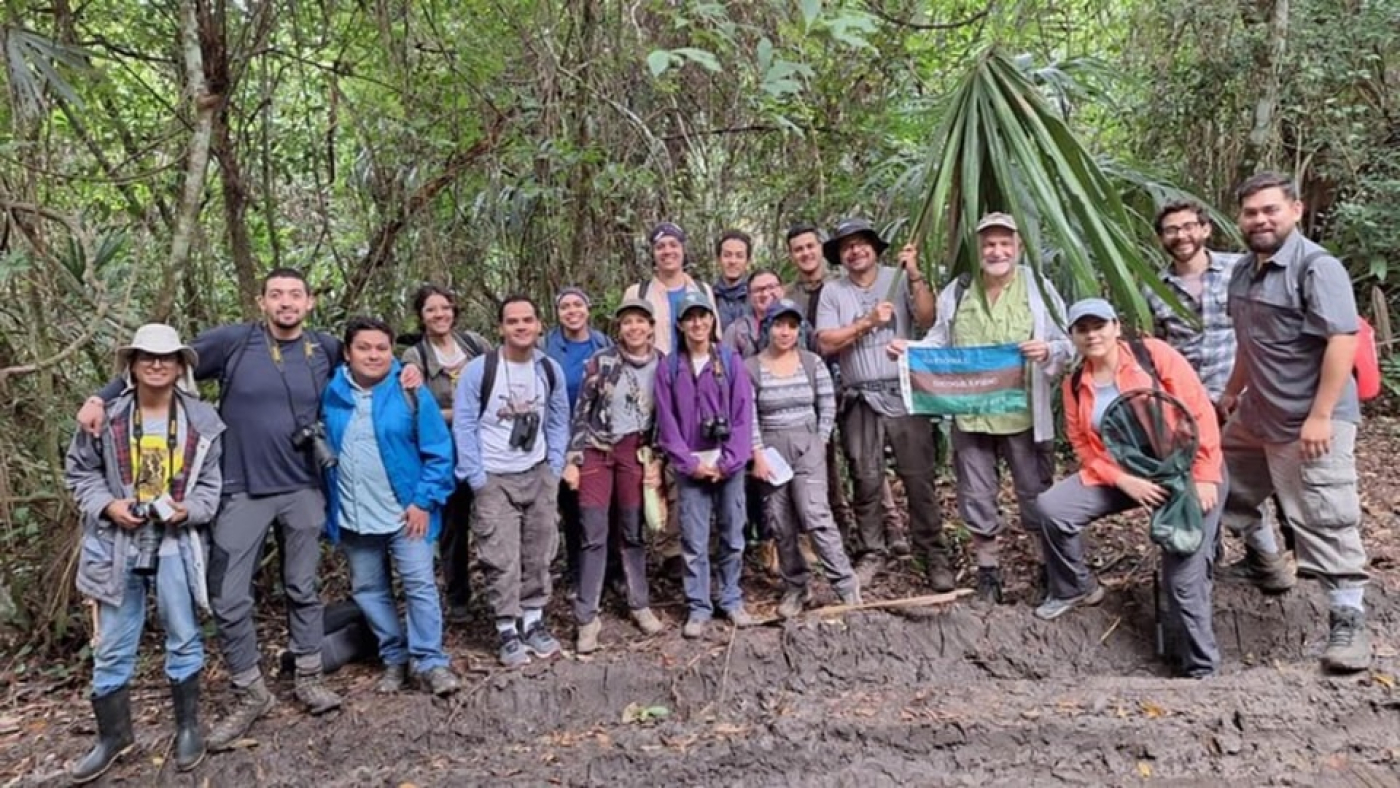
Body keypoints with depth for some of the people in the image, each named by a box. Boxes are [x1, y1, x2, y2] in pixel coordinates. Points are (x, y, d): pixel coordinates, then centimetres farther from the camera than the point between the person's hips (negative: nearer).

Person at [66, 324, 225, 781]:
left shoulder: (202, 420, -3)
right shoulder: (105, 416, -2)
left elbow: (212, 482, 1)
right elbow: (78, 470, 7)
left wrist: (188, 510, -17)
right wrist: (108, 504, -9)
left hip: (176, 544, -1)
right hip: (117, 544, 1)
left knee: (183, 639, 9)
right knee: (112, 647, 10)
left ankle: (187, 726, 26)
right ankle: (113, 735, 27)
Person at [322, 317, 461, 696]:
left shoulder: (411, 393, -8)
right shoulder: (330, 394, 1)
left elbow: (438, 451, -8)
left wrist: (425, 501, -14)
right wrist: (328, 504, 5)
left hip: (405, 513, -4)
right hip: (352, 518, 4)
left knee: (420, 586, -1)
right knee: (369, 591, 13)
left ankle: (430, 662, 8)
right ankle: (395, 658, 27)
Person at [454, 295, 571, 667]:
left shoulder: (551, 370, 1)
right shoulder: (478, 369, -11)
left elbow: (559, 423, 7)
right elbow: (463, 425, -9)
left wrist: (555, 469, 0)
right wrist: (475, 477, -12)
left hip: (538, 475, 4)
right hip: (494, 478, -3)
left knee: (538, 554, 10)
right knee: (502, 559, -2)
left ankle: (534, 622, 24)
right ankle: (508, 630, 10)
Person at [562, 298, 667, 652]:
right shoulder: (601, 361, -6)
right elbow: (581, 413, -4)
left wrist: (657, 461, -1)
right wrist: (572, 460, -7)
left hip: (636, 453, 2)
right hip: (597, 450, -2)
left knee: (634, 532, 11)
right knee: (593, 535, -1)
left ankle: (639, 604, 26)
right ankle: (587, 617, 7)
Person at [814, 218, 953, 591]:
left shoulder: (899, 279, 4)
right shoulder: (833, 291, 7)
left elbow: (927, 319, -8)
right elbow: (826, 343, -4)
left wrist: (915, 276, -15)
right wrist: (867, 322, -10)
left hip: (904, 394, -1)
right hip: (860, 400, 1)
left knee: (919, 479, 1)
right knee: (866, 482, 7)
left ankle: (934, 556, 9)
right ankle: (872, 552, 18)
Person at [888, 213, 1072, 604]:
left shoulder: (1038, 287, 1)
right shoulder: (957, 292, 7)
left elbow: (1069, 342, 1)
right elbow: (939, 342, 12)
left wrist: (1048, 350, -20)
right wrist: (908, 349, -6)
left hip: (1023, 415, -2)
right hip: (970, 415, 2)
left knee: (1036, 494, 8)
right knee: (976, 496, 11)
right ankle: (988, 571, 26)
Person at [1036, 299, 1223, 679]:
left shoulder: (1153, 353, -10)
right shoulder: (1075, 385, 2)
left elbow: (1200, 411, -12)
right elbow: (1084, 445, 2)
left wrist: (1205, 476, -16)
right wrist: (1123, 480, -15)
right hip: (1121, 474, 4)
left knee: (1185, 576, -11)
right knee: (1052, 507, -13)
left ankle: (1200, 667, 7)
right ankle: (1075, 588, 12)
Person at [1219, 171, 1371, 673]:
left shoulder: (1317, 266, -16)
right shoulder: (1245, 270, 10)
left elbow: (1342, 341, -23)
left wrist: (1320, 416, -27)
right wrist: (1233, 391, 27)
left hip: (1310, 421, -9)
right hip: (1257, 414, 9)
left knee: (1326, 522, -6)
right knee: (1223, 487, 19)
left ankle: (1348, 620, 5)